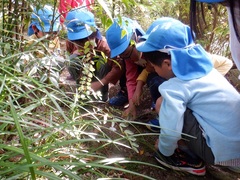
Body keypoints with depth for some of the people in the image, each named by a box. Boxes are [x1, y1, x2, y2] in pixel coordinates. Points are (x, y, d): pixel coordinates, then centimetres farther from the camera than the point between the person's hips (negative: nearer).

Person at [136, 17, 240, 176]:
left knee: (163, 102, -7)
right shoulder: (202, 66, 5)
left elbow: (171, 131, -19)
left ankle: (189, 160, 6)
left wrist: (164, 150, 6)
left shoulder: (173, 88, -19)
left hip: (223, 152, -8)